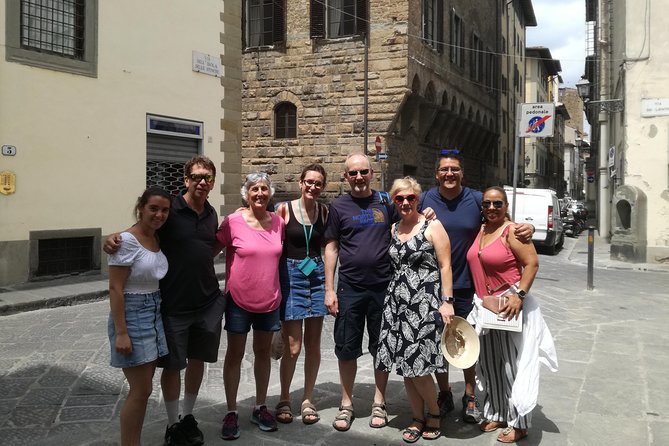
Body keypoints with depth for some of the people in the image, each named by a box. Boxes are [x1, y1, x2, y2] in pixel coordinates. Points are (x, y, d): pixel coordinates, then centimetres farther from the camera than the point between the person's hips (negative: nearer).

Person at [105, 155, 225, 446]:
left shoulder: (211, 214, 6)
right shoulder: (169, 209, -10)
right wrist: (113, 237, -26)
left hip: (208, 302, 5)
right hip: (174, 304, -4)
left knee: (197, 359, 15)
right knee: (173, 365, 7)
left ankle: (188, 417, 34)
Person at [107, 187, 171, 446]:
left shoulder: (157, 240, 7)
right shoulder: (127, 241, -16)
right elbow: (115, 288, -17)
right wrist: (121, 333, -20)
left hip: (155, 315, 8)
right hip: (132, 316, -8)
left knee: (143, 388, 14)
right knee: (141, 391, -2)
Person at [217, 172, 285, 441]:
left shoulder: (278, 222, -1)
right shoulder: (233, 222, -12)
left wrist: (279, 291, 13)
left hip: (269, 300, 4)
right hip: (239, 300, -3)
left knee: (263, 352, 15)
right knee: (235, 354, 8)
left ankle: (260, 408, 31)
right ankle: (231, 413, 22)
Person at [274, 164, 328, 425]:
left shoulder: (324, 212, 4)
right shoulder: (284, 209, -5)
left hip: (317, 275, 3)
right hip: (291, 275, -3)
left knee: (313, 343, 8)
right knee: (293, 346, -3)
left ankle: (308, 400, 24)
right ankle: (284, 399, 19)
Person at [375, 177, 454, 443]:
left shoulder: (433, 226, -4)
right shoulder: (393, 230, 12)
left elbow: (445, 266, -7)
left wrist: (446, 301, -13)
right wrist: (392, 296, 10)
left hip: (424, 302, -5)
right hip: (397, 302, 5)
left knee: (417, 365, -7)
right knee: (405, 365, 6)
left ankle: (434, 413, 19)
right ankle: (418, 418, 22)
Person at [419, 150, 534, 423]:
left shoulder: (476, 199, -1)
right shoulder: (425, 201, -1)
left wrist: (526, 229, -14)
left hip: (466, 286, 0)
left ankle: (470, 398, 30)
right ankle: (444, 395, 32)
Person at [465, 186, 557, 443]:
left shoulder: (512, 231, -11)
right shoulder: (480, 231, 9)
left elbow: (532, 264, -15)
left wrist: (519, 295, -23)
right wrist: (480, 300, 13)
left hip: (509, 306, -7)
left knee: (513, 364, 1)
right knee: (490, 364, 15)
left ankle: (519, 423, 15)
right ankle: (496, 414, 32)